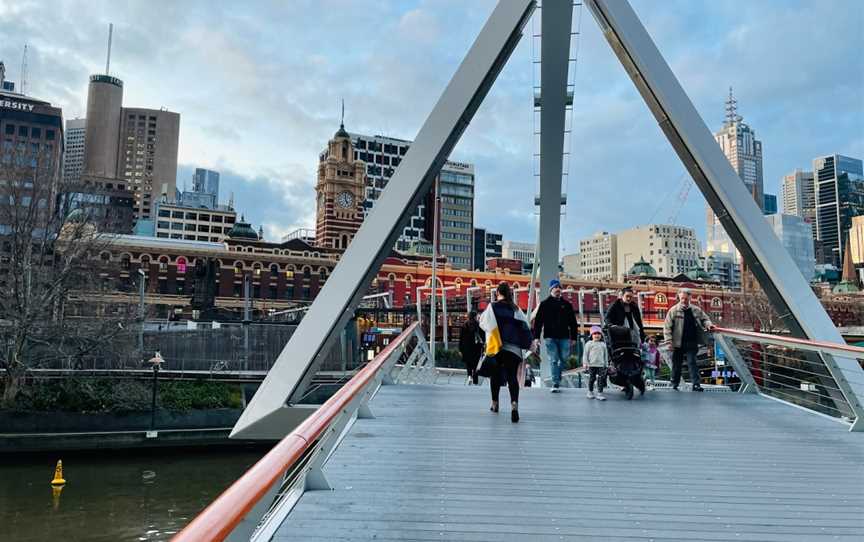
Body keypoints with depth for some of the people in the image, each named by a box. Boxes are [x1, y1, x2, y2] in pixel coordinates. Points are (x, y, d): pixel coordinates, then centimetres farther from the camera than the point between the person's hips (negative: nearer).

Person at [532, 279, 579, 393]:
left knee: (564, 359, 5)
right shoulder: (545, 304, 4)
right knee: (553, 360, -3)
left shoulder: (566, 304, 11)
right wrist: (536, 337, -5)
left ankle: (557, 378, 26)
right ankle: (555, 383, 0)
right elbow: (538, 321, 2)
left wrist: (574, 337, 8)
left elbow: (573, 322, 13)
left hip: (564, 337, 2)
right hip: (550, 337, -2)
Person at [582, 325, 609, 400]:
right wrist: (585, 362, -6)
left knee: (601, 379, -3)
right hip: (592, 364, -2)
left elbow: (606, 355, 17)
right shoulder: (589, 344, 2)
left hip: (601, 365, 2)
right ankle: (590, 392, 18)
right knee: (591, 379, 5)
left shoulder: (603, 344, 11)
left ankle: (600, 393, 0)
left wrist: (606, 364, 15)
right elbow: (585, 353, 1)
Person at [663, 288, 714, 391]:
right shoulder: (674, 310, -3)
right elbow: (667, 327, -5)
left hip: (691, 343, 1)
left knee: (692, 362, -4)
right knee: (677, 364, 8)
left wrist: (708, 324, -9)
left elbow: (704, 319, 16)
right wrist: (669, 340, -12)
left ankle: (696, 384, -4)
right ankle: (674, 385, 19)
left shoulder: (696, 310, 6)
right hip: (678, 343, -1)